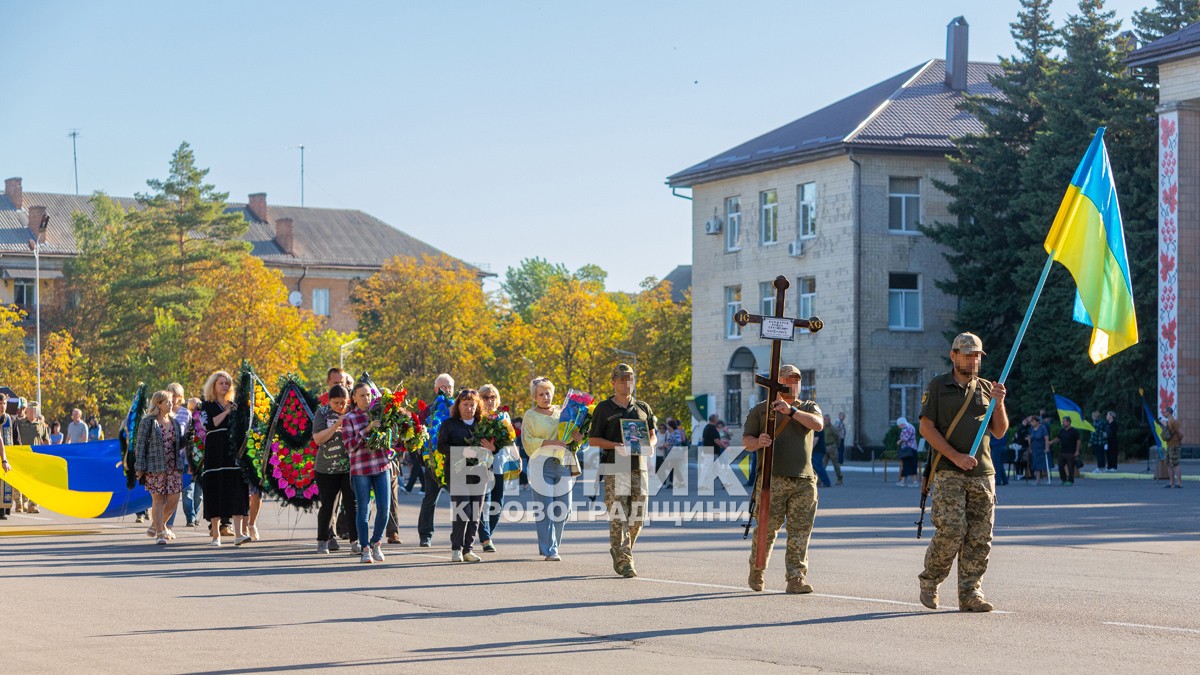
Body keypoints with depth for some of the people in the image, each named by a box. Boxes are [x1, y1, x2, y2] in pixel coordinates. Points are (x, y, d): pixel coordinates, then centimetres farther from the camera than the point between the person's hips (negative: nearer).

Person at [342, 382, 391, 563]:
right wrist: (367, 429, -19)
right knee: (363, 509, -2)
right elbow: (349, 446, -10)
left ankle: (376, 543, 16)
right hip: (360, 469, -3)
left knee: (384, 507, -3)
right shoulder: (349, 418, -1)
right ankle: (365, 549, 5)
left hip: (381, 466, 3)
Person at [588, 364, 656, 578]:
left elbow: (653, 435, 21)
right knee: (618, 518, -10)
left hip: (639, 468, 4)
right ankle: (624, 562, -13)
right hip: (615, 469, -4)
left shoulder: (643, 408, 16)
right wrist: (616, 446, -14)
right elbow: (593, 440, 2)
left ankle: (617, 551, 26)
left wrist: (649, 445, -3)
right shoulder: (604, 408, 4)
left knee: (637, 518, 5)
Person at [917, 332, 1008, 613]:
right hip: (948, 473, -4)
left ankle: (971, 593, 4)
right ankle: (929, 581, 8)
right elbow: (926, 427, -4)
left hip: (982, 473, 4)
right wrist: (956, 456, -13)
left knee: (980, 537, -1)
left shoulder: (986, 388, 15)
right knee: (951, 531, -13)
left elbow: (1000, 432, 13)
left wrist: (999, 403, -5)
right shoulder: (938, 386, 3)